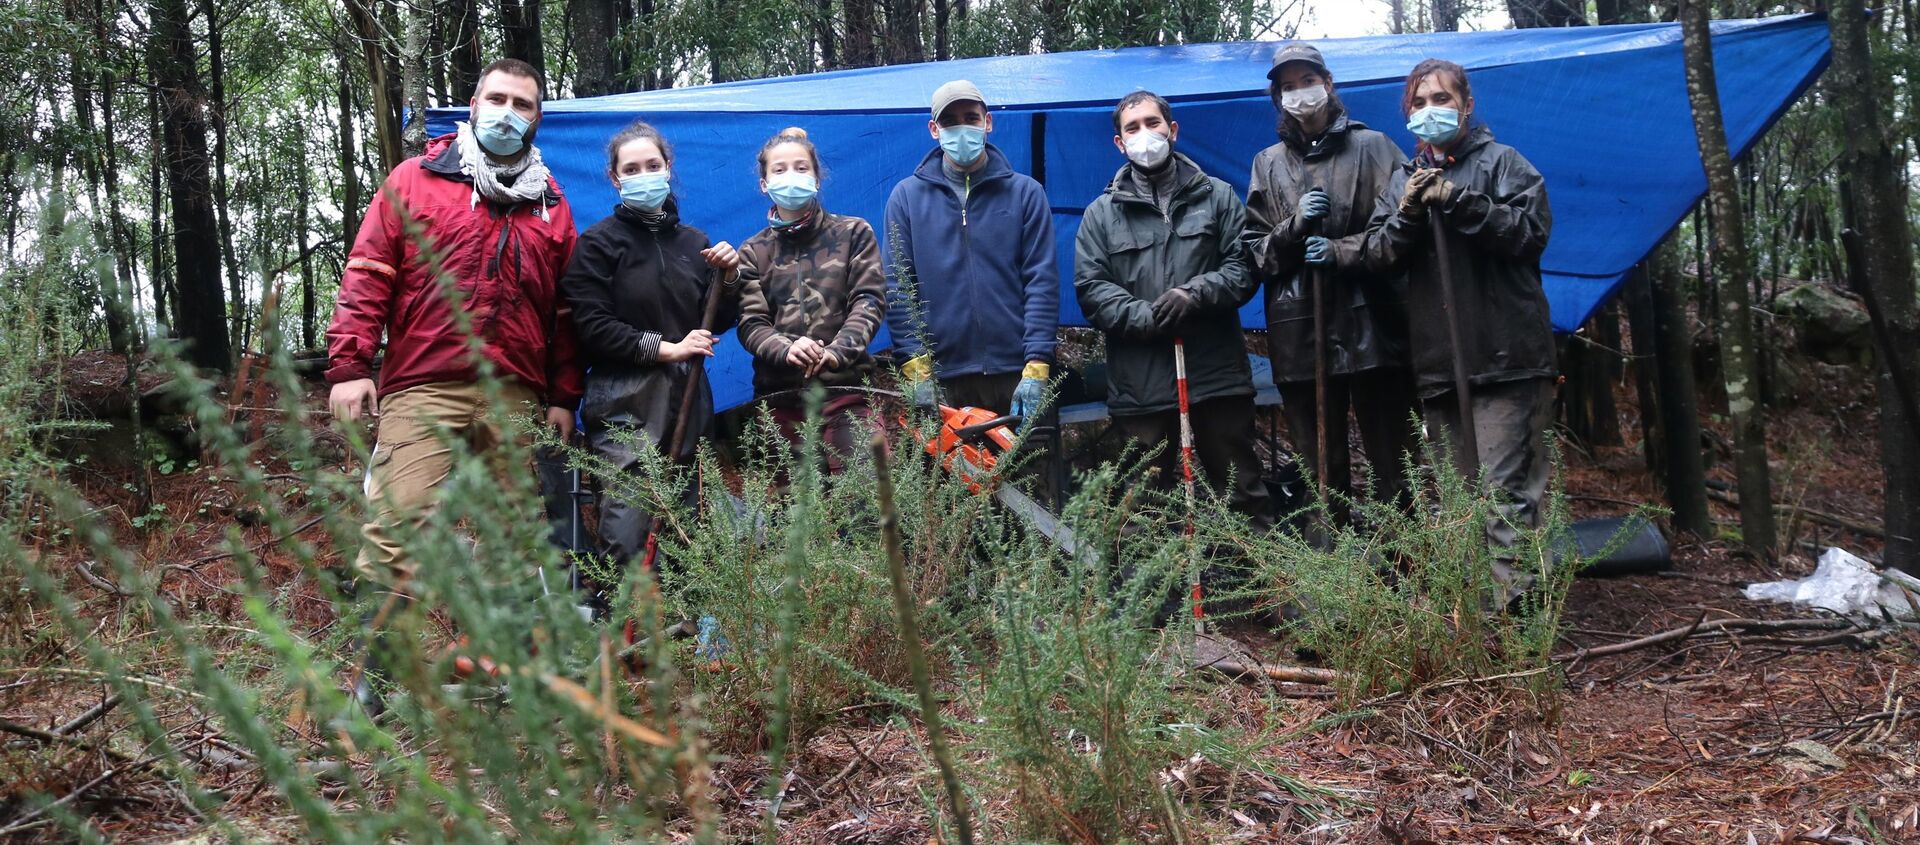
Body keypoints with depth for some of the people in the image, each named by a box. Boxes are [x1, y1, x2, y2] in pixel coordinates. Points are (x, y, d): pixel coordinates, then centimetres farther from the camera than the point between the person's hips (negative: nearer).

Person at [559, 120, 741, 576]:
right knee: (626, 534, -11)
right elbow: (593, 328, -8)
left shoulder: (694, 242, 14)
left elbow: (715, 324, 17)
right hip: (625, 404, -4)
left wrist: (729, 277, 0)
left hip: (686, 398, 5)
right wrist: (666, 348, -11)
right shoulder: (598, 243, 1)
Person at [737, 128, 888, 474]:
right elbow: (751, 323, 2)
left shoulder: (854, 234, 9)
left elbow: (869, 301, -1)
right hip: (780, 396, 2)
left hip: (845, 387, -2)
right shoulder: (752, 252, 12)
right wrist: (785, 349, -20)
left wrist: (838, 350, -19)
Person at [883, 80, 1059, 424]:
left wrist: (1036, 369, -9)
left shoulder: (1025, 193, 7)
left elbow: (1042, 282, 0)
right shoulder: (906, 196, 8)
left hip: (1015, 373, 0)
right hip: (941, 379, 0)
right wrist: (915, 371, -6)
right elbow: (898, 288, 4)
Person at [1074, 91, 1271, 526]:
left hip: (1218, 375, 0)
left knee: (1243, 493, 7)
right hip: (1139, 386, 0)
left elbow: (1244, 266, 3)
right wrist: (1144, 317, -14)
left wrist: (1196, 293, -14)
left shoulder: (1217, 197, 11)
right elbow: (1091, 288, 1)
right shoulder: (1102, 213, 10)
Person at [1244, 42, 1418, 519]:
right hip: (1299, 334, 2)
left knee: (1393, 466, 0)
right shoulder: (1268, 164, 15)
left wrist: (1342, 252, -13)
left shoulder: (1372, 148, 7)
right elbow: (1255, 252, 11)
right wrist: (1295, 225, -7)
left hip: (1371, 327, -2)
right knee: (1321, 474, 5)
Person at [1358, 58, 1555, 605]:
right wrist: (1407, 212, -10)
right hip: (1437, 361, 5)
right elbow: (1376, 257, 8)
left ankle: (1509, 596, -12)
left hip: (1505, 355, -5)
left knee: (1506, 487, -11)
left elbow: (1532, 230, -8)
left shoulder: (1501, 162, 6)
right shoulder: (1403, 180, 19)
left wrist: (1457, 201, -14)